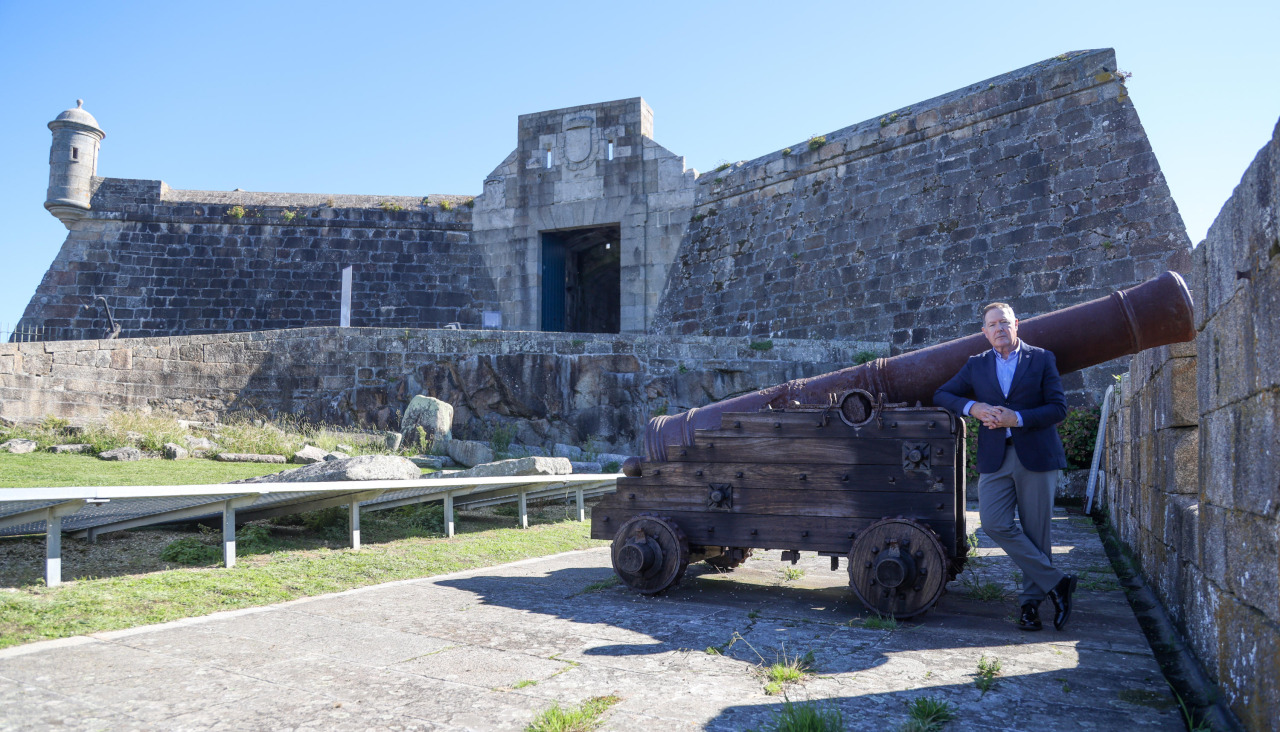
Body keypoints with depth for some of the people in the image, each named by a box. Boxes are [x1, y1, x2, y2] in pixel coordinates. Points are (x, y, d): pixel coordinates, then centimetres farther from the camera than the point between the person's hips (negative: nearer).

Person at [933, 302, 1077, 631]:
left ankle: (1031, 602, 14)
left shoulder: (1041, 359, 7)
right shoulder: (976, 365, 14)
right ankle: (1055, 582, 1)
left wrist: (1017, 418, -13)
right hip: (995, 459, 2)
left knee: (1036, 532, 0)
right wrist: (972, 407, -6)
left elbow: (1058, 407, 0)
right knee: (994, 523, -12)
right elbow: (941, 395, 12)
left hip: (1036, 456, -2)